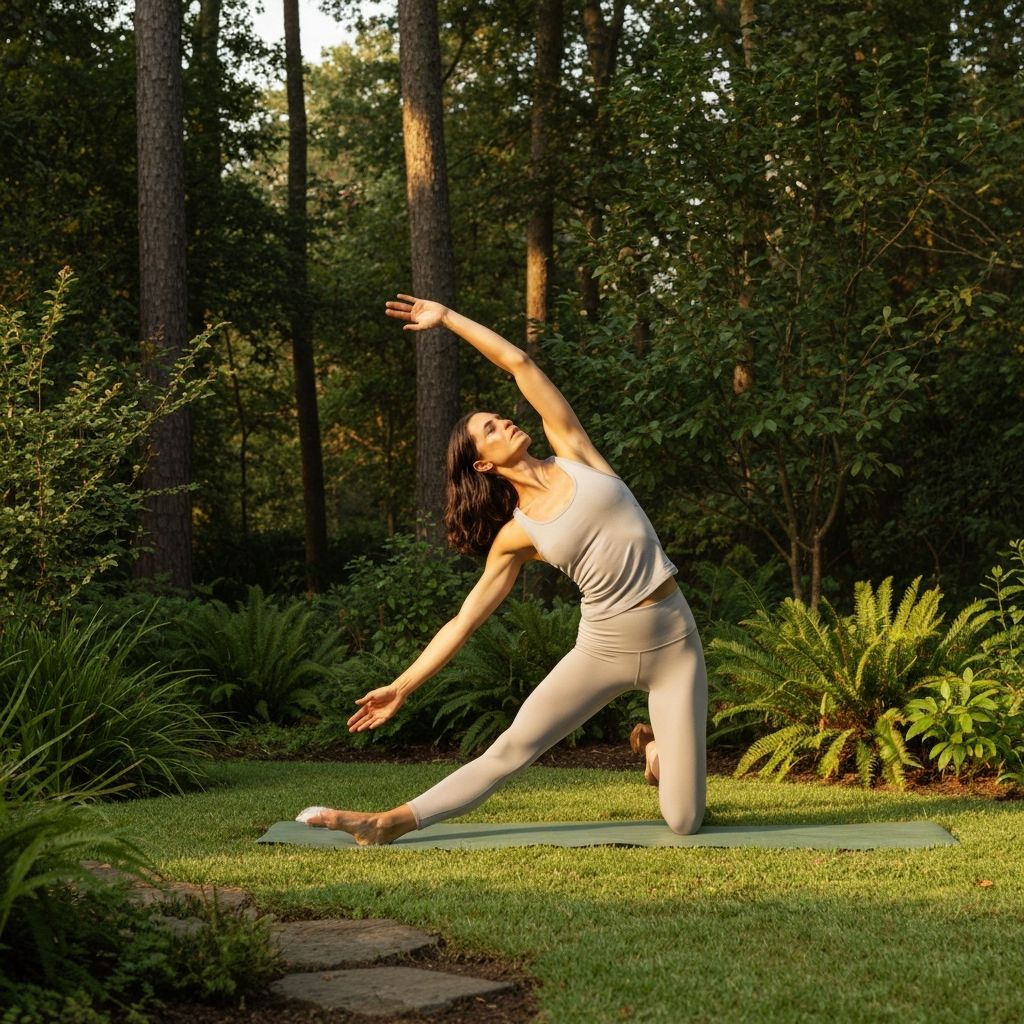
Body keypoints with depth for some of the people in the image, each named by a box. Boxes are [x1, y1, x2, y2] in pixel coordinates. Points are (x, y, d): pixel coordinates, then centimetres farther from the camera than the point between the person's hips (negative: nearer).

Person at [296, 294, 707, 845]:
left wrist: (447, 317, 10)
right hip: (603, 648, 1)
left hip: (674, 641, 0)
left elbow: (518, 362, 0)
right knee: (509, 750, -8)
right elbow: (463, 621, 4)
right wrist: (402, 687, -1)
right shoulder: (515, 536, 2)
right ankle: (388, 822, 1)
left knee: (684, 822, -4)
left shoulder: (573, 455, 2)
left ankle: (656, 745, 28)